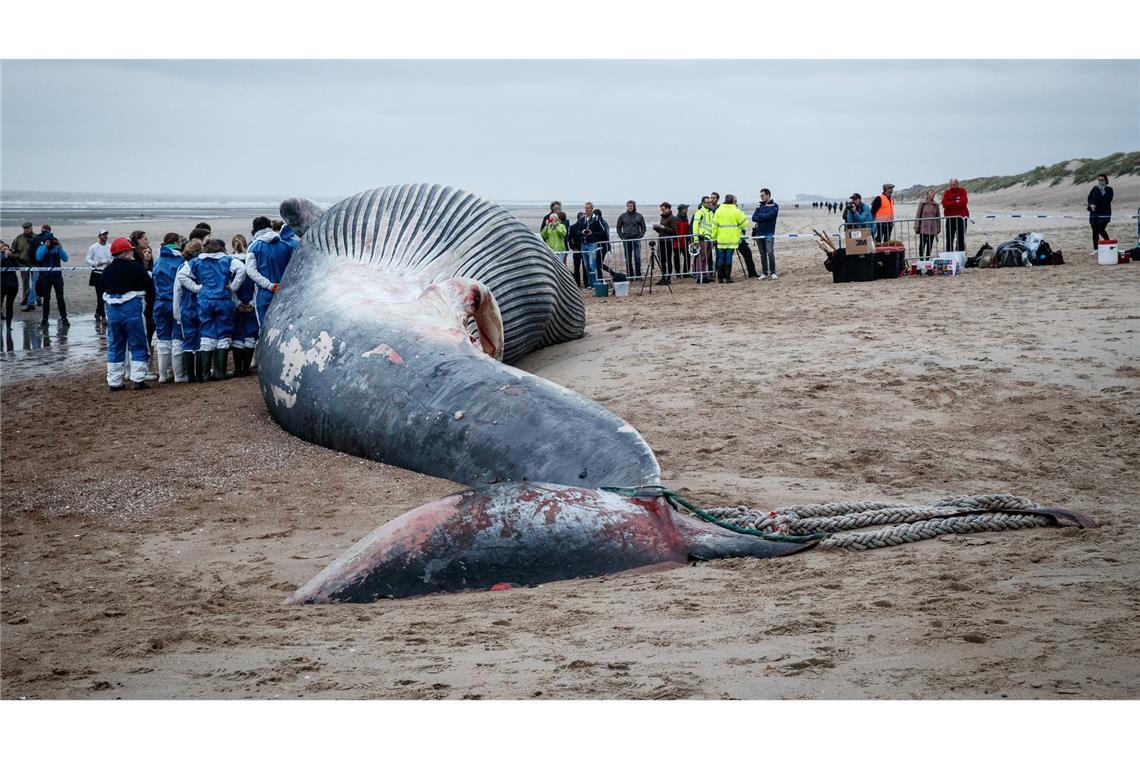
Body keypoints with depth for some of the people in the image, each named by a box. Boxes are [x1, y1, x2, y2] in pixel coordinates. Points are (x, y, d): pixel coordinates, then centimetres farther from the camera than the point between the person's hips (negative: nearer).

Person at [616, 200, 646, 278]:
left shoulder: (639, 216, 3)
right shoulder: (622, 216, 4)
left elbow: (643, 228, 8)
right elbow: (618, 228, 10)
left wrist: (640, 236, -4)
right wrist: (622, 237, -1)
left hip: (636, 239, -1)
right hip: (626, 240, 1)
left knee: (637, 257, -4)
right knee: (628, 259, 4)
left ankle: (638, 275, 2)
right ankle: (629, 275, 10)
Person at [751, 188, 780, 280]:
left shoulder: (774, 206, 0)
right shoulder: (760, 206, 15)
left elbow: (769, 216, -16)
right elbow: (754, 218, 4)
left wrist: (759, 216, -3)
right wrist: (763, 217, -10)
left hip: (769, 233, -5)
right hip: (759, 233, 5)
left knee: (770, 253, -13)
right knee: (762, 254, 7)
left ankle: (773, 273, -8)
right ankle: (764, 273, 11)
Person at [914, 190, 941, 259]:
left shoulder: (936, 205, 6)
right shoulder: (922, 203, -2)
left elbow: (937, 217, 11)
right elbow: (918, 215, -2)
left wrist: (938, 229, 9)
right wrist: (916, 227, -6)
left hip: (932, 229, 3)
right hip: (923, 228, -3)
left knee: (930, 246, 5)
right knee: (922, 244, -3)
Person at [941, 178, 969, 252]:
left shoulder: (962, 191, 2)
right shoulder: (946, 192, 7)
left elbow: (963, 203, -11)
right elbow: (944, 204, -6)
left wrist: (951, 204, -8)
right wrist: (956, 202, -11)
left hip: (961, 217, -2)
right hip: (950, 218, 2)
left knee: (961, 238, -3)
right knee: (949, 238, 3)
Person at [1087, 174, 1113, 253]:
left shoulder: (1109, 189, 1)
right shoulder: (1095, 189, 11)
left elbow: (1109, 199, -13)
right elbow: (1089, 198, 9)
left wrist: (1103, 192, -23)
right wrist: (1091, 205, -9)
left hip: (1104, 213, -4)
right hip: (1094, 212, 4)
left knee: (1101, 230, -14)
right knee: (1095, 231, 3)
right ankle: (1095, 249, 9)